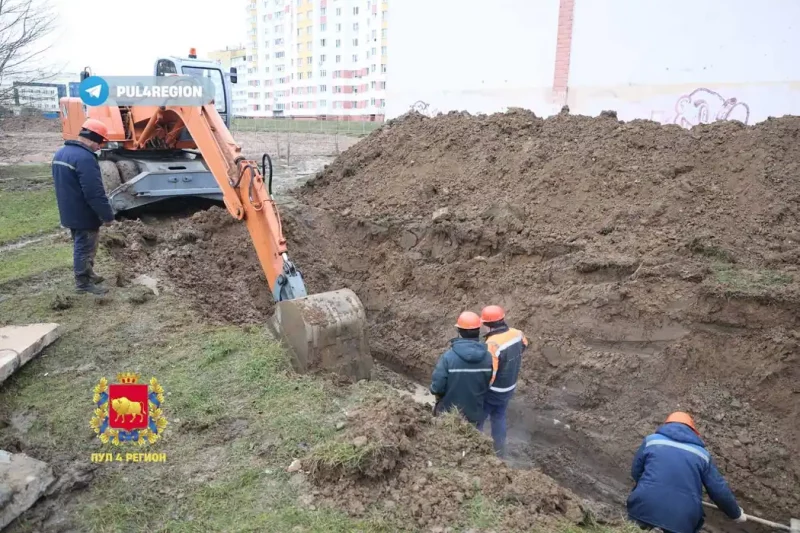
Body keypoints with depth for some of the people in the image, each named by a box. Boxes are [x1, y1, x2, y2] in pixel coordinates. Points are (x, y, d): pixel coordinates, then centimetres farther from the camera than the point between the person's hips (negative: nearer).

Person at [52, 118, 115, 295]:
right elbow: (95, 193, -26)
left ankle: (87, 274, 35)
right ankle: (83, 282, 14)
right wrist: (108, 215, -17)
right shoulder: (84, 158, -25)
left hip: (70, 213, 10)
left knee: (81, 246, 22)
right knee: (84, 248, 3)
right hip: (84, 215, -10)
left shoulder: (61, 153, 9)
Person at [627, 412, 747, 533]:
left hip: (644, 510, -1)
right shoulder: (702, 453, 16)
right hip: (681, 521, 2)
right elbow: (720, 491, 18)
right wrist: (736, 514, 36)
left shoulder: (651, 440, 12)